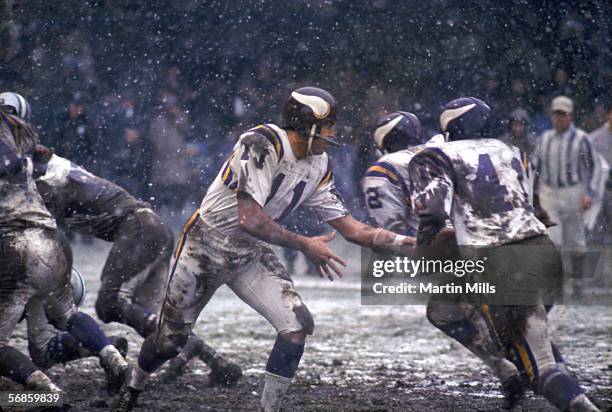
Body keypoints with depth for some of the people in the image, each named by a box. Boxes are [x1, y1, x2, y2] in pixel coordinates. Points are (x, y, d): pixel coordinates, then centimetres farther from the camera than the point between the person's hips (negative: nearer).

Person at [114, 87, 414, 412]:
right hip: (205, 246, -6)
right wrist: (304, 245, -23)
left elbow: (351, 229, 0)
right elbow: (250, 219, -30)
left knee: (298, 324, -14)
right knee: (169, 342, 6)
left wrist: (405, 240, -9)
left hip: (251, 254, 6)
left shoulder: (318, 167, -3)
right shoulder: (263, 144, -26)